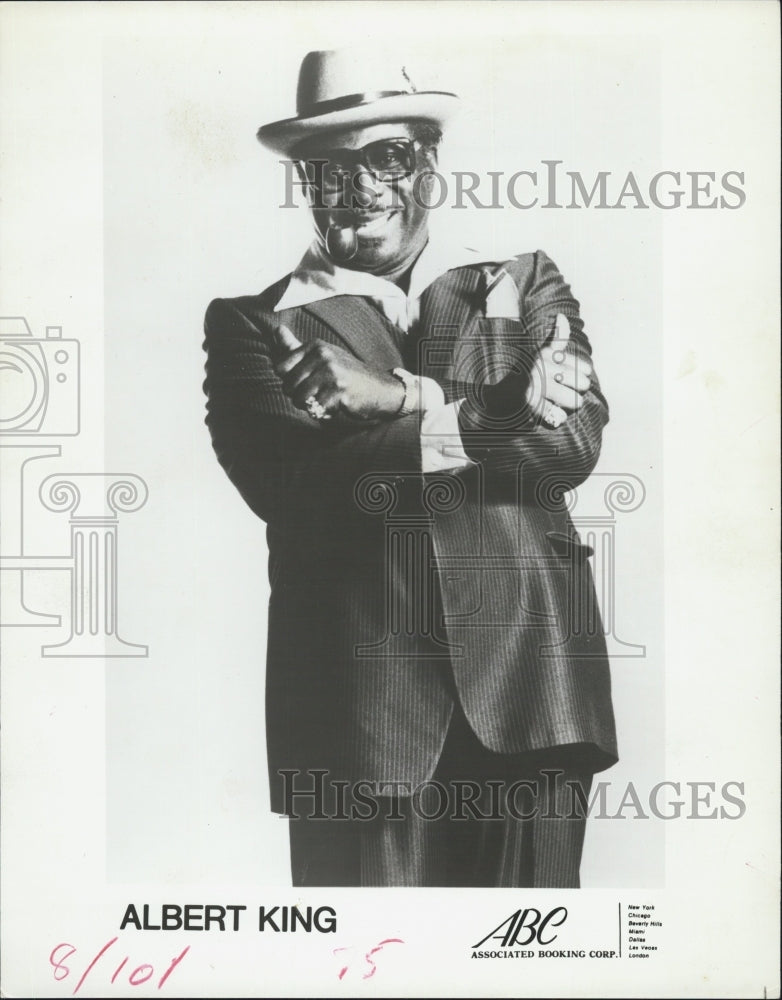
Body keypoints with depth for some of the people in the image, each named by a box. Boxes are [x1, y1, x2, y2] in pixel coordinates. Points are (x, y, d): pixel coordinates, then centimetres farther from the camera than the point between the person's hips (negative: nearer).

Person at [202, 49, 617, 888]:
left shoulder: (525, 285, 13)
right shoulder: (252, 322, 7)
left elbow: (575, 441, -2)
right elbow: (289, 484, -10)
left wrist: (405, 400, -10)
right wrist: (483, 417, -11)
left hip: (527, 675, 2)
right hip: (357, 691, -1)